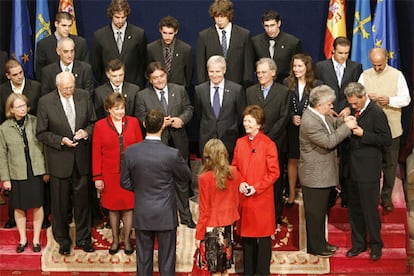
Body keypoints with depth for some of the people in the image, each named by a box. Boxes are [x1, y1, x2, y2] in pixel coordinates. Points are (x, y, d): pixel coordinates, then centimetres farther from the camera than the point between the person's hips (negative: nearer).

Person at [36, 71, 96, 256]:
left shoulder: (84, 96, -1)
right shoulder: (45, 102, -10)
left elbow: (93, 122, 9)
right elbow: (41, 133, -5)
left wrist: (86, 131, -12)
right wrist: (60, 140, -18)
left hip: (81, 158, 2)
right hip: (59, 159, -2)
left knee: (82, 199, 12)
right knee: (60, 202, 9)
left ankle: (83, 238, 28)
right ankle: (63, 240, 27)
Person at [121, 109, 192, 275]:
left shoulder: (130, 152, -12)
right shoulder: (172, 154, -19)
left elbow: (125, 182, -1)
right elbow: (186, 178, -2)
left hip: (142, 215, 3)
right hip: (165, 215, -2)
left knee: (143, 259, 15)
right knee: (166, 260, 12)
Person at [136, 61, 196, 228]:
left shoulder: (179, 90, 4)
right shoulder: (143, 96, -2)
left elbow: (188, 109, 9)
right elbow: (140, 119, -3)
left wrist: (181, 119, -12)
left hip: (178, 141, 2)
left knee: (182, 180, 12)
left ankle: (185, 216, 25)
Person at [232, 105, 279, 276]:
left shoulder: (268, 144, -9)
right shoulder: (240, 142, 6)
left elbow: (274, 172, -9)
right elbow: (234, 167, 12)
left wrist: (256, 188, -15)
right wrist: (240, 184, -5)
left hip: (261, 197, -5)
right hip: (243, 197, 5)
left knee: (263, 235, 4)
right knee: (246, 234, 12)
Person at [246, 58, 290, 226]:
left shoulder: (283, 92, 3)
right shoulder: (250, 91, 12)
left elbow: (284, 118, -3)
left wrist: (268, 137, -10)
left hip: (275, 143, -2)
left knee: (276, 180, 3)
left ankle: (275, 216, 12)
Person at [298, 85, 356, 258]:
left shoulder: (319, 115, 4)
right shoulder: (309, 122, -26)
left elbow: (330, 123, 21)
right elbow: (329, 141, -26)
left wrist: (342, 121, 0)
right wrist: (346, 127, -20)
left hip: (323, 173, 10)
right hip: (315, 175, -10)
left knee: (321, 210, 21)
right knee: (315, 212, 4)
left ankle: (320, 242, 34)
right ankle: (315, 247, 17)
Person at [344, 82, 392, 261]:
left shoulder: (376, 113, -13)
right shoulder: (356, 112, 10)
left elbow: (387, 140, -14)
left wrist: (363, 134, -20)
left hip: (368, 170, -7)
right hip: (354, 168, 8)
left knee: (370, 209, 1)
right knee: (354, 208, 14)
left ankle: (376, 244, 18)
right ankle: (358, 243, 27)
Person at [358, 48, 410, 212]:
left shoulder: (397, 75, -2)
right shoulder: (365, 75, 5)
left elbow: (406, 99, -4)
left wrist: (390, 100, -22)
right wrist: (366, 97, -17)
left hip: (391, 128, -1)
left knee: (390, 164, 6)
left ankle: (386, 197, 19)